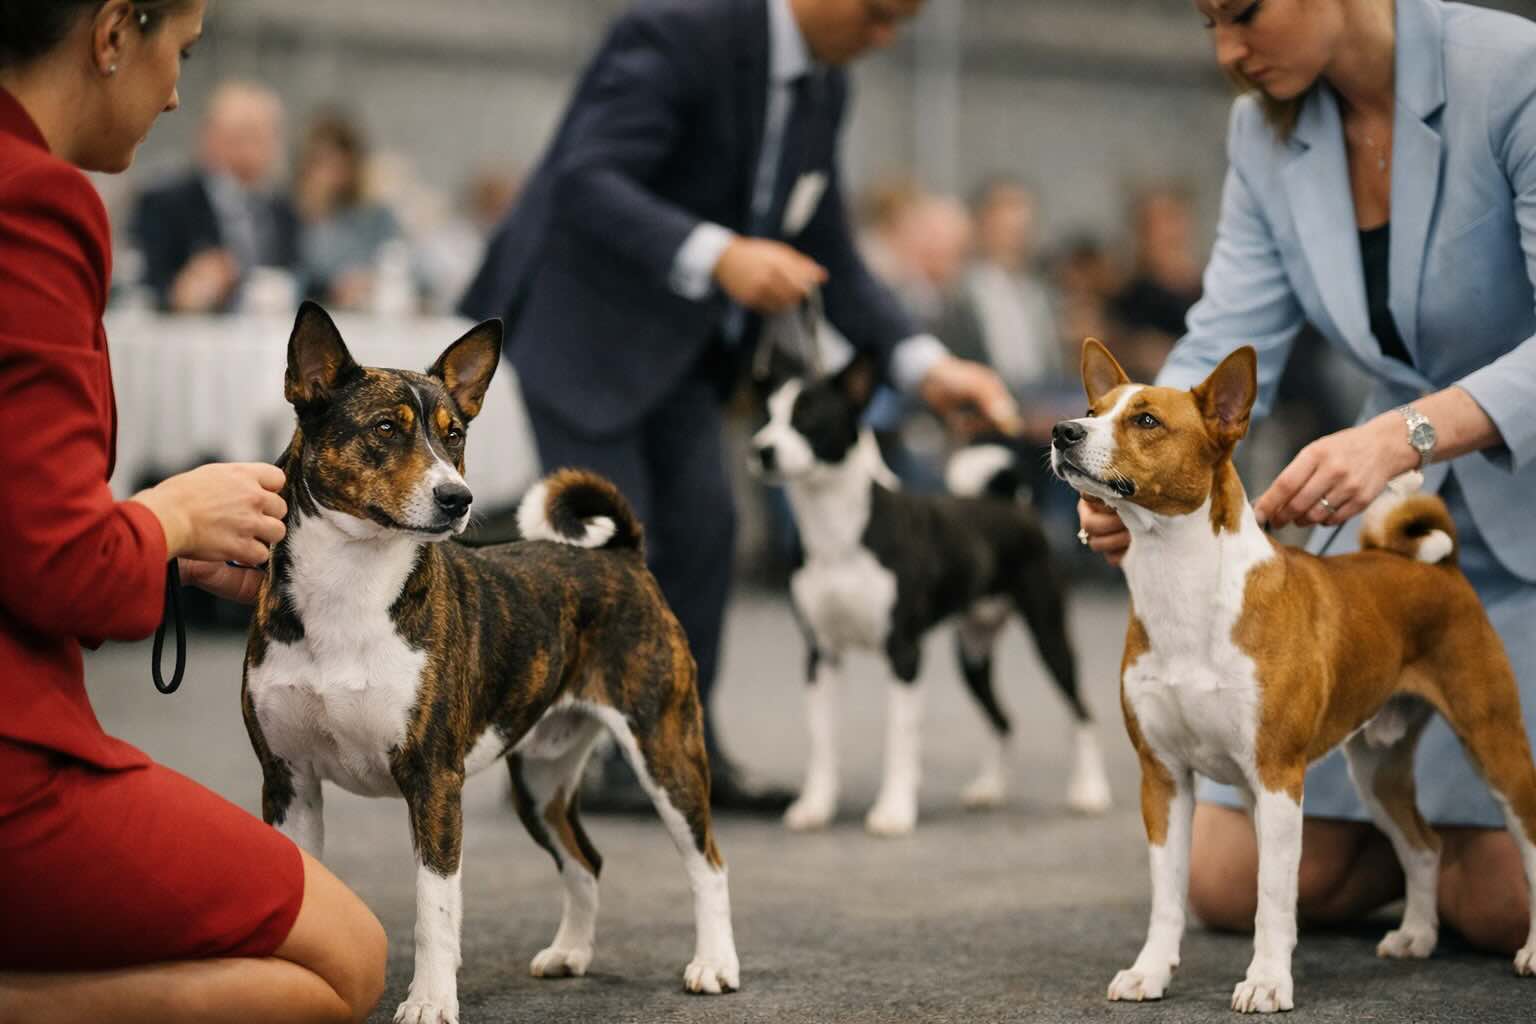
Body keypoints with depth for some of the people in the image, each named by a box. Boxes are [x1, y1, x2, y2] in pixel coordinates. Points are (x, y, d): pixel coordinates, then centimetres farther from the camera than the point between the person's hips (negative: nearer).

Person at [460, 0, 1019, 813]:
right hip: (581, 314, -8)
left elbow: (824, 252, 8)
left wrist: (923, 364, -5)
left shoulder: (823, 87, 2)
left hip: (675, 334, 8)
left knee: (701, 524, 1)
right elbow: (586, 183, -33)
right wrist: (716, 255, -47)